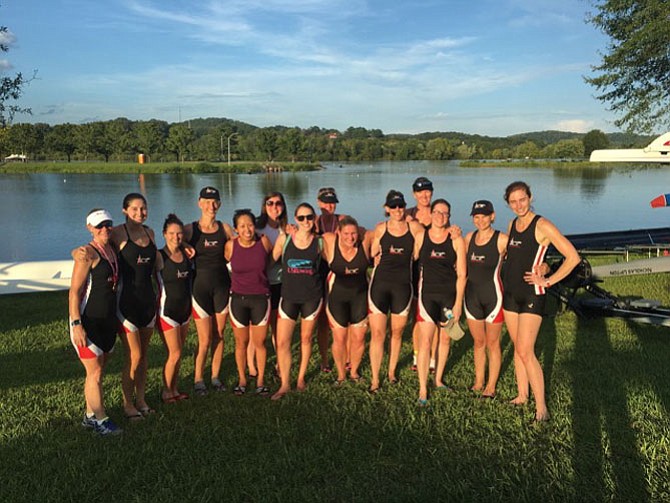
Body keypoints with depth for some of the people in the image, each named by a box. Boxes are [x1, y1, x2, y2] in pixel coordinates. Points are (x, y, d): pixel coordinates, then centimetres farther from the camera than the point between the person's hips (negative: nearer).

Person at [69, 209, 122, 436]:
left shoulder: (112, 249, 8)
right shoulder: (88, 253, -14)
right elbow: (74, 292, -16)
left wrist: (115, 318, 16)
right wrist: (76, 324, -21)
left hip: (108, 320, 8)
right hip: (88, 321, -7)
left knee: (97, 372, 16)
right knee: (95, 373, -1)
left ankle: (90, 416, 28)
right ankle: (100, 420, 11)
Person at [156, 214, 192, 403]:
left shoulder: (186, 254, 3)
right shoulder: (159, 256, -12)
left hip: (185, 309, 5)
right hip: (167, 309, -5)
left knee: (178, 353, 13)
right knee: (174, 354, -3)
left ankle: (174, 389, 26)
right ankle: (166, 392, 16)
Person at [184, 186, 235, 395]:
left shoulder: (225, 229, 3)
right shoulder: (190, 229, -4)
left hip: (222, 286, 3)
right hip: (200, 286, -2)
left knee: (219, 335, 10)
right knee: (205, 340, -2)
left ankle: (215, 376, 25)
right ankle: (198, 379, 16)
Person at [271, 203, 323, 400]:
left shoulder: (319, 242, -2)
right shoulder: (284, 239, -3)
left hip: (312, 296, 0)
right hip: (289, 296, 0)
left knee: (306, 338, 12)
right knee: (282, 342, -3)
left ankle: (301, 378, 30)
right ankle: (285, 384, 11)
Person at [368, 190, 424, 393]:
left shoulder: (414, 227, 2)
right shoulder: (380, 228, 3)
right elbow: (372, 255, 11)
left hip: (403, 285, 1)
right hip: (380, 283, -1)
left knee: (397, 332, 12)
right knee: (377, 333, -2)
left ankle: (392, 371, 32)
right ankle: (375, 378, 8)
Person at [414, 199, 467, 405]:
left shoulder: (456, 240, -1)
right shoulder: (420, 237, 1)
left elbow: (461, 274, -1)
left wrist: (458, 303, -5)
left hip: (450, 294, 1)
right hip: (427, 293, -1)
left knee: (445, 338, 11)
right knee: (425, 340, -7)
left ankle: (438, 380, 30)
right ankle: (422, 389, 1)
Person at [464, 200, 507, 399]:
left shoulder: (502, 239, -12)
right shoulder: (469, 237, 5)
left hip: (493, 295, -5)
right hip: (472, 295, 5)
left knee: (492, 343, 8)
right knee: (478, 342, 16)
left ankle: (491, 386, 21)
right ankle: (478, 381, 29)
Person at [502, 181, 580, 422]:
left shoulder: (542, 226, -13)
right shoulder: (512, 224, 8)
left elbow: (572, 257, -15)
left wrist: (548, 281, -13)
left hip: (532, 295, -7)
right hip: (510, 293, 7)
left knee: (526, 352, -10)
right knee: (518, 348, 13)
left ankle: (541, 406, 0)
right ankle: (522, 395, 25)